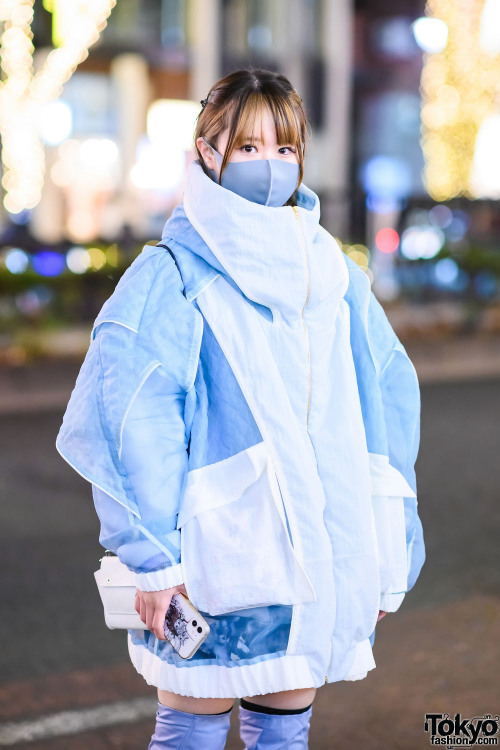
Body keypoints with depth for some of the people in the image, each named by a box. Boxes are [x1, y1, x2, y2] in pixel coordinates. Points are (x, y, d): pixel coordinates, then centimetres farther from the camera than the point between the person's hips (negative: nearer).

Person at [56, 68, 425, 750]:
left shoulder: (333, 273, 9)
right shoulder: (172, 273, -7)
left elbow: (389, 402, 11)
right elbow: (126, 415, -14)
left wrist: (385, 551, 8)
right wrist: (150, 553, -19)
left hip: (318, 556, 5)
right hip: (214, 554, -5)